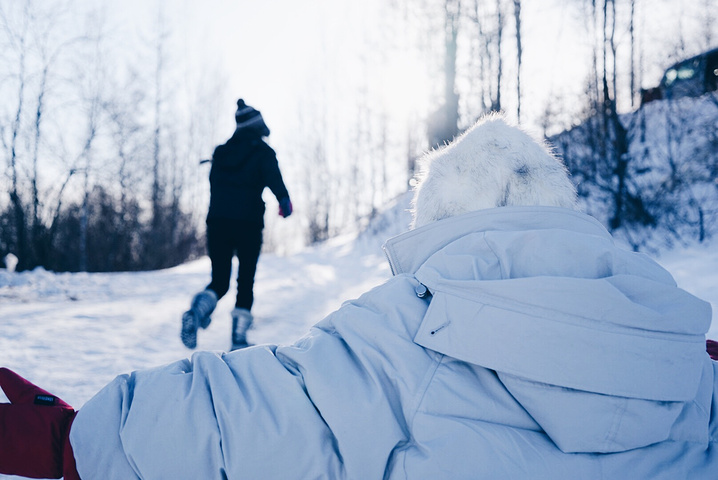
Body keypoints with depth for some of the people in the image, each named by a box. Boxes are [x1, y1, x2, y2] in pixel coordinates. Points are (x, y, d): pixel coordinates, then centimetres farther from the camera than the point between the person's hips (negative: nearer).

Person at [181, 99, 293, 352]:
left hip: (217, 220, 3)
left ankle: (199, 308, -24)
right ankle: (238, 337, 5)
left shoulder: (221, 151, 15)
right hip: (248, 222, -3)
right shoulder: (262, 151, 1)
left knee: (219, 281, 8)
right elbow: (272, 175, -19)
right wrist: (284, 199, -33)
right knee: (246, 281, 10)